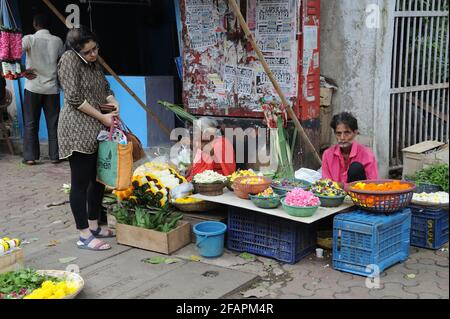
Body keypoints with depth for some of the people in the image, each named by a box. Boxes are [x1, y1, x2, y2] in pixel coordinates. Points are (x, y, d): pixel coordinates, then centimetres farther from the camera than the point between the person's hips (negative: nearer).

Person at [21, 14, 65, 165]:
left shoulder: (29, 39, -5)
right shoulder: (57, 41, 2)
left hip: (33, 87, -1)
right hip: (52, 88, 2)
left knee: (31, 123, 6)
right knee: (53, 123, 8)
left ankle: (30, 156, 5)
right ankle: (55, 156, 9)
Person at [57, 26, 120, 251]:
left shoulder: (94, 62, 14)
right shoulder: (69, 59, -12)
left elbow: (105, 86, 23)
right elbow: (74, 98, -17)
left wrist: (112, 100, 0)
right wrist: (102, 117, -14)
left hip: (97, 130, 9)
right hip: (78, 131, -9)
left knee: (98, 179, 14)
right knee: (81, 182, -3)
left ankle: (94, 225, 28)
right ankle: (84, 236, 4)